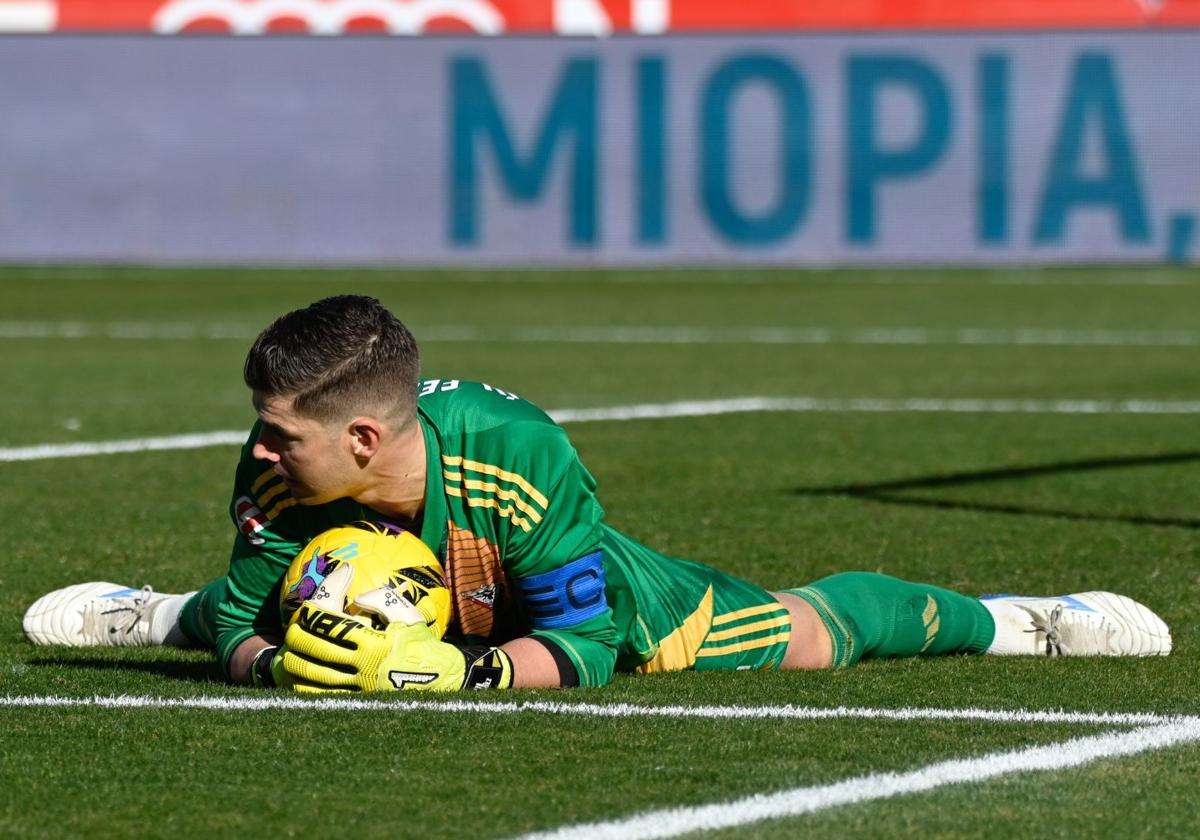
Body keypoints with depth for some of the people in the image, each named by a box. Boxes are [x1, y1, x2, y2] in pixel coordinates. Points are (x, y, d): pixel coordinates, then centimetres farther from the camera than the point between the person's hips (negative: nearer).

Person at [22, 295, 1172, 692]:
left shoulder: (521, 464, -46)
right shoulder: (277, 478, -35)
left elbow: (577, 648, -40)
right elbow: (248, 627, -23)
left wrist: (448, 669, -54)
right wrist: (278, 658, -46)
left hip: (598, 596, -3)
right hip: (405, 596, 3)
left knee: (805, 636, 6)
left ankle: (994, 620, 32)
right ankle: (162, 613, 61)